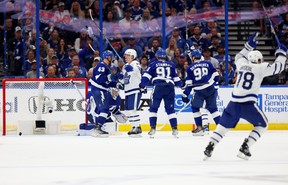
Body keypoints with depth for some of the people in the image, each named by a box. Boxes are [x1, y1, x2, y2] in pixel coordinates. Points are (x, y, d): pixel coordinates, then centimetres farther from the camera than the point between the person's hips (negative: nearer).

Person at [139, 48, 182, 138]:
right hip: (170, 88, 2)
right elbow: (176, 79, 21)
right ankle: (175, 129, 1)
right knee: (170, 109, 10)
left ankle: (153, 129, -2)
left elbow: (146, 76, 2)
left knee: (153, 108, 7)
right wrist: (181, 84, 37)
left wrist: (142, 86, 5)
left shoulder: (153, 65, 12)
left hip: (158, 87, -2)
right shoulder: (171, 65, 18)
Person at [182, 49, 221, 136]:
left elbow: (189, 83, 5)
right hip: (211, 89, 3)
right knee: (212, 108, 13)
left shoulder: (190, 68, 8)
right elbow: (215, 75, 11)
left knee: (195, 107, 14)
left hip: (199, 91, -3)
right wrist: (215, 85, 25)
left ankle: (199, 127, 7)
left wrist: (185, 95, 10)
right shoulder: (208, 63, 13)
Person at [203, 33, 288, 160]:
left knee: (224, 125, 18)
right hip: (248, 105, -5)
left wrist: (250, 45, 39)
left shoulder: (242, 64, 12)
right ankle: (244, 148, 4)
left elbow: (240, 56, 36)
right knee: (262, 124, 15)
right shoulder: (260, 68, -2)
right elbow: (277, 67, 3)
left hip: (234, 103, 5)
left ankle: (209, 147, 5)